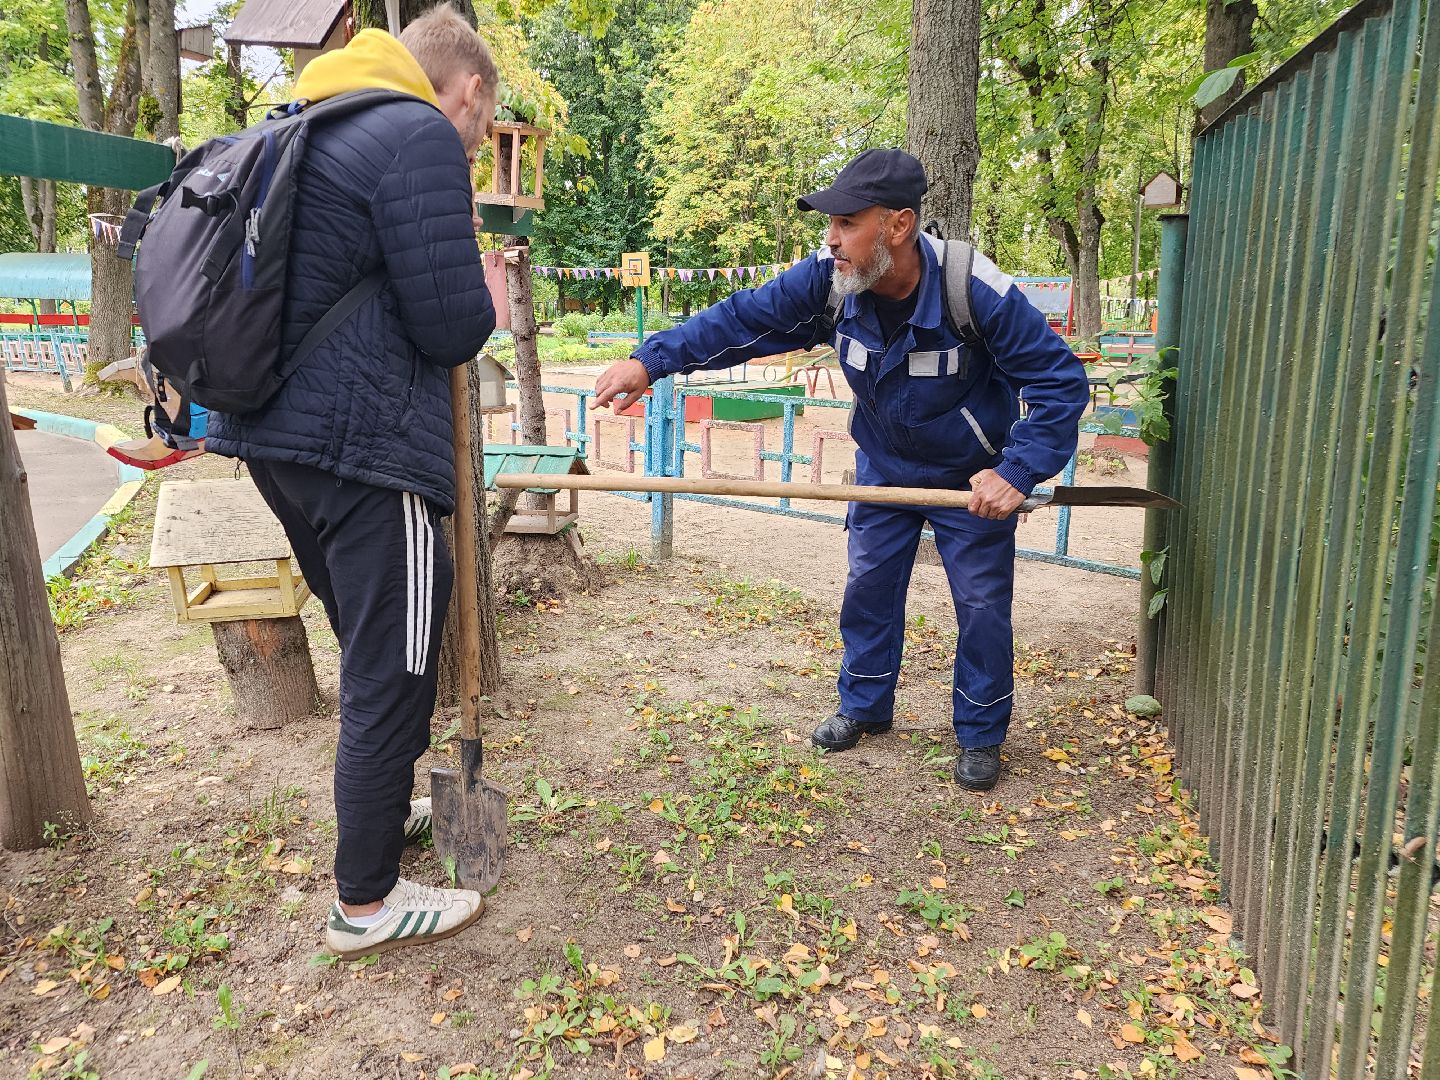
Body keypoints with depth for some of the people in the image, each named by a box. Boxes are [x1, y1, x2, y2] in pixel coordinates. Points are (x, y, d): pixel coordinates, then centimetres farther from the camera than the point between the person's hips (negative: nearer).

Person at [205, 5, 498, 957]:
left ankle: (384, 807, 41)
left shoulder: (320, 128, 20)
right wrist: (484, 260, 5)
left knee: (378, 647, 23)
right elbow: (454, 330, -14)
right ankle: (365, 903, 14)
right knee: (391, 668, 1)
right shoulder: (424, 137, -10)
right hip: (362, 441, -10)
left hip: (276, 431, 10)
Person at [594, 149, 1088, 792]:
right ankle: (865, 707, 35)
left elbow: (1060, 379, -25)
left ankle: (980, 737, 23)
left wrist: (1018, 473, -33)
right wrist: (652, 360, -26)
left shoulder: (976, 291, -31)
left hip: (972, 479, -4)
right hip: (884, 468, 4)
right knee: (869, 588, 12)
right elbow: (741, 319, -15)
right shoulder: (829, 280, -20)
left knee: (982, 605, 3)